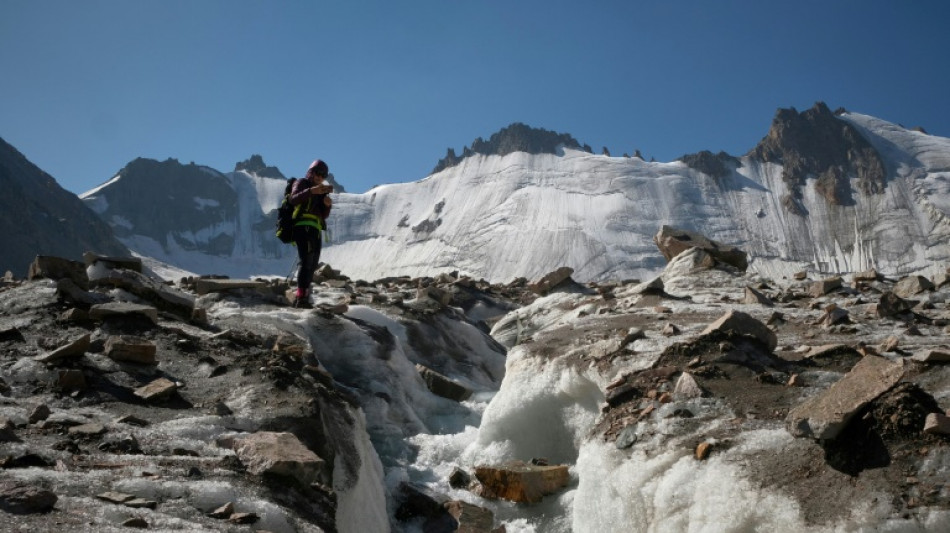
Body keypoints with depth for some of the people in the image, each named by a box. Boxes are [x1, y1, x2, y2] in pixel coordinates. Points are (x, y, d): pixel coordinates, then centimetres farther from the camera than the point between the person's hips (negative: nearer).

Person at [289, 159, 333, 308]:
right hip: (303, 227, -8)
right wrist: (311, 191, -27)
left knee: (312, 266, 8)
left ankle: (300, 297, 12)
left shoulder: (321, 191, 26)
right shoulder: (302, 184, 5)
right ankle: (301, 297, -29)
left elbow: (324, 215, 22)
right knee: (307, 262, -21)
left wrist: (327, 205, 0)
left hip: (315, 231, 8)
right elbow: (293, 200, -15)